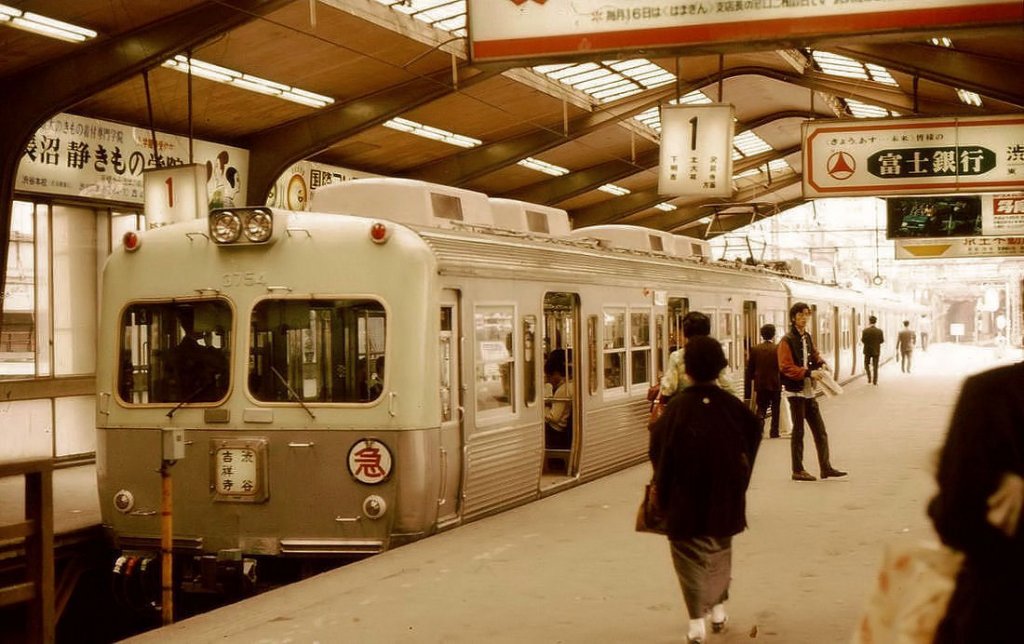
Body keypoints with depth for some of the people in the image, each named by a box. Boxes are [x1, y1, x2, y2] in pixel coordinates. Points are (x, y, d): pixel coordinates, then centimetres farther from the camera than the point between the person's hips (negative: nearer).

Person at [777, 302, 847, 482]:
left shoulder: (807, 337, 12)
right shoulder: (787, 340, -12)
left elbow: (814, 355, 27)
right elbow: (786, 368, -19)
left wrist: (820, 363, 5)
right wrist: (809, 373, -26)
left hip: (809, 391, 8)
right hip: (796, 391, -8)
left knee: (820, 430, 9)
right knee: (798, 431, 0)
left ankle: (826, 467, 15)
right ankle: (798, 471, 8)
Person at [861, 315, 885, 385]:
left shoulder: (865, 331, -14)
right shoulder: (879, 331, -8)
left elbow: (863, 341, -10)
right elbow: (882, 340, -1)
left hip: (867, 350, -1)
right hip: (876, 350, 1)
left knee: (866, 365, 18)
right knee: (875, 366, 8)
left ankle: (869, 378, 6)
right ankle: (875, 381, 8)